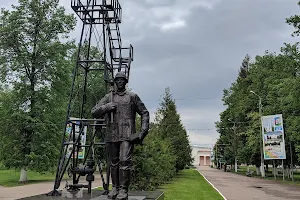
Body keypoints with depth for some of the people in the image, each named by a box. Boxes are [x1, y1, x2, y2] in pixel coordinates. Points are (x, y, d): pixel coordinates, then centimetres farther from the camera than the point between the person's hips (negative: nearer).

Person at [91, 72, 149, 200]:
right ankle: (115, 188, 22)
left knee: (125, 161, -13)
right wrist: (106, 107, -8)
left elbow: (144, 113, 13)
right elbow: (94, 112, 10)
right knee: (114, 163, 10)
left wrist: (144, 130, 3)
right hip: (111, 135, 3)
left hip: (127, 135, -3)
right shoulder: (108, 97, 14)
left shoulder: (132, 96, 10)